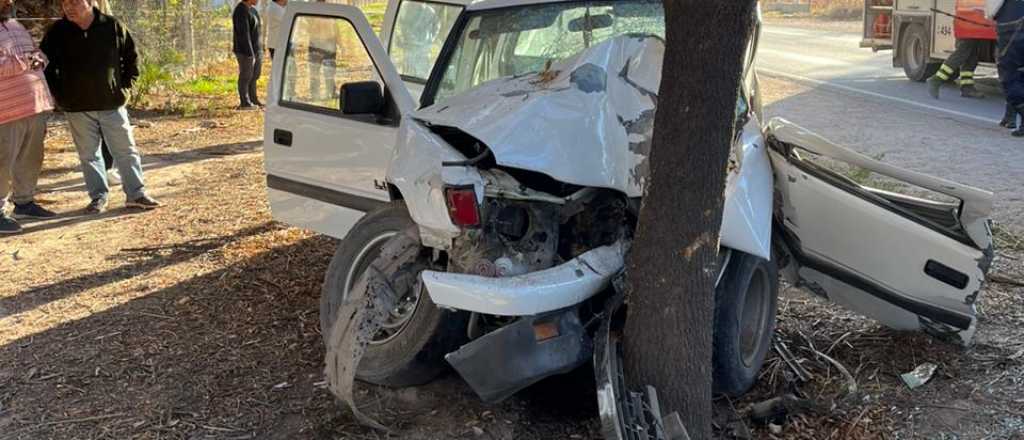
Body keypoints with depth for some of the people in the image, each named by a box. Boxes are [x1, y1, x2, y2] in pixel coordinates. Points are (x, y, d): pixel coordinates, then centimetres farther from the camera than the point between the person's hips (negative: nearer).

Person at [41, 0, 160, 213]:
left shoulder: (113, 26, -5)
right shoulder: (57, 32, -2)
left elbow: (131, 56, 8)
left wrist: (125, 83, 2)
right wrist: (58, 93, 3)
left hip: (112, 103, -1)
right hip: (77, 107, 1)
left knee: (126, 150, 3)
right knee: (88, 155, 7)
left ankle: (135, 194, 11)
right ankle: (98, 197, 17)